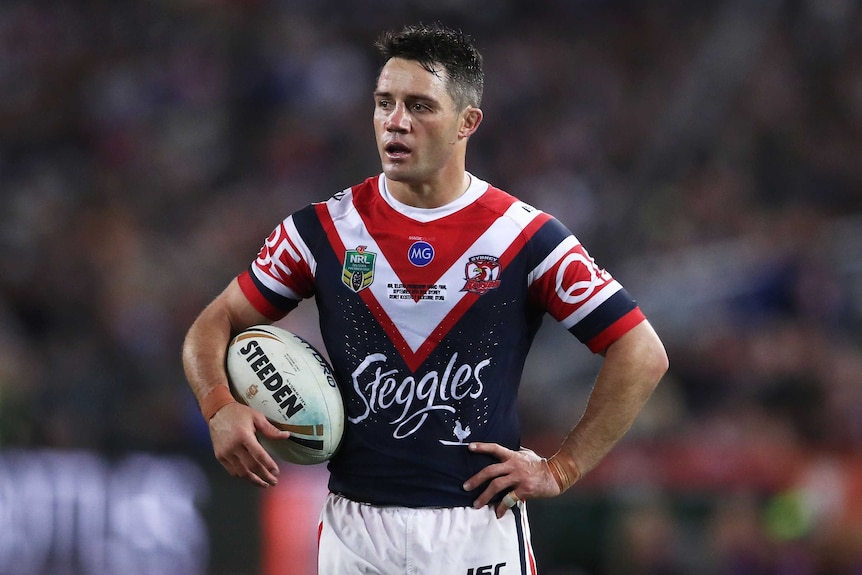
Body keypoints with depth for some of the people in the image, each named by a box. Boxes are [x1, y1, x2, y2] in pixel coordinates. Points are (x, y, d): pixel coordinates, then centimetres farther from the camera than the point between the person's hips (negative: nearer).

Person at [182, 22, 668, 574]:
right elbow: (215, 324, 9)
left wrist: (561, 469, -4)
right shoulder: (325, 228, 3)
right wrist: (221, 407, -11)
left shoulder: (526, 235, -3)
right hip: (353, 530, 2)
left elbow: (642, 353, -1)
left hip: (479, 530, -2)